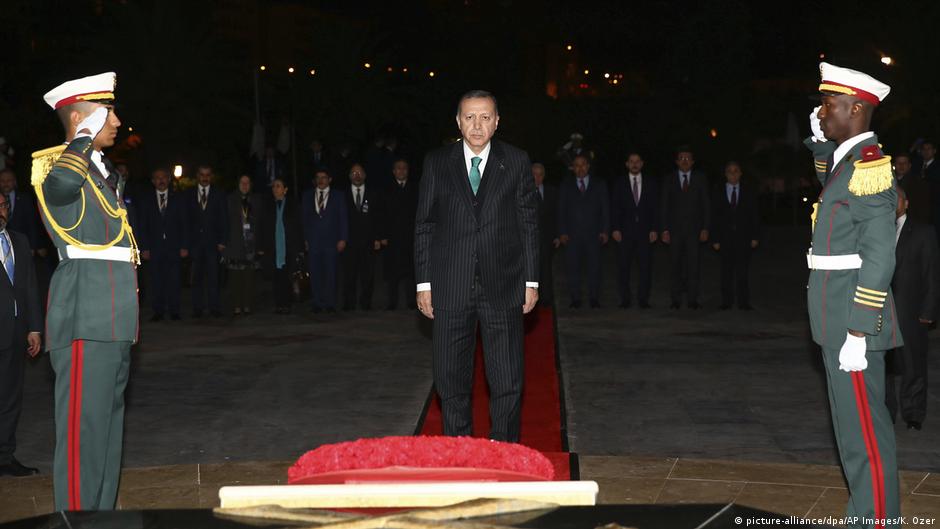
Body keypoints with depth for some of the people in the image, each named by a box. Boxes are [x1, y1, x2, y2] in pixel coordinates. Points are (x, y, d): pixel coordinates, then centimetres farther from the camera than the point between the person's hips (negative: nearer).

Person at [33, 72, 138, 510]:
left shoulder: (102, 172, 21)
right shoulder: (57, 164, -8)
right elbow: (62, 182, -37)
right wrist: (84, 138, -19)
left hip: (112, 321, 10)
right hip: (85, 321, -10)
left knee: (108, 424, 14)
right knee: (83, 426, -9)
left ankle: (102, 515, 23)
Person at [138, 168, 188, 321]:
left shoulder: (177, 199, 10)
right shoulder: (146, 200, 10)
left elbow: (183, 225, 7)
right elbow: (143, 226, 7)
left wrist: (184, 246, -2)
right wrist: (144, 248, -2)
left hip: (173, 247, 0)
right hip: (154, 248, 1)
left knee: (173, 280, -4)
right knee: (156, 281, -2)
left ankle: (174, 311, 2)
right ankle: (158, 311, 5)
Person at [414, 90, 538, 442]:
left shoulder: (517, 162, 4)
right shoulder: (436, 163, 5)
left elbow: (528, 224, 6)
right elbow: (424, 226, 6)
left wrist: (531, 281, 2)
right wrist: (423, 283, 1)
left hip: (503, 286, 0)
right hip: (451, 288, 1)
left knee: (507, 382, 2)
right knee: (451, 380, 6)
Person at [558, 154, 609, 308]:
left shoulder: (599, 185, 11)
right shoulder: (566, 186, 11)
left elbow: (605, 208, 8)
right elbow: (561, 210, 8)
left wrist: (604, 230, -2)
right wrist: (562, 232, -2)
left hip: (593, 233, 0)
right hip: (572, 234, 0)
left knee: (594, 266, -2)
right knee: (572, 266, -4)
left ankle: (594, 298, 4)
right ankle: (575, 299, 2)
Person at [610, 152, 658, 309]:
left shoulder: (651, 184, 10)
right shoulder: (619, 184, 7)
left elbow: (655, 208, 7)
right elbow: (614, 208, 4)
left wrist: (654, 229, -2)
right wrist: (615, 229, -6)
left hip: (645, 231, 1)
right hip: (625, 231, -1)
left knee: (645, 266, -3)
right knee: (624, 267, -1)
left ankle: (643, 299, 3)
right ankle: (625, 299, 5)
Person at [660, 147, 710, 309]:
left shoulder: (700, 178, 6)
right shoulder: (669, 179, 6)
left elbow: (706, 204, 4)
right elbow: (664, 206, 5)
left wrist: (705, 228, -3)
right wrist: (665, 229, -3)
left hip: (694, 228, 0)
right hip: (675, 228, 1)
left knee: (694, 264, -4)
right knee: (676, 265, 2)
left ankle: (692, 299, 1)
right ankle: (676, 299, 8)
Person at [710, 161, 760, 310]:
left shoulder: (748, 193, 8)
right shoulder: (719, 193, 8)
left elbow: (755, 216, 6)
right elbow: (714, 218, 5)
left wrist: (755, 237, -2)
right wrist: (715, 239, -2)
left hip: (744, 238, -1)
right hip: (725, 239, 1)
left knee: (742, 271, -3)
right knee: (727, 271, 2)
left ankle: (743, 302, 0)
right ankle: (726, 301, 6)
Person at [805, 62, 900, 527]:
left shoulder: (869, 164, -16)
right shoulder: (846, 158, 12)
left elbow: (879, 257, -21)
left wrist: (857, 332, -23)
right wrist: (819, 140, 22)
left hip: (853, 318, -10)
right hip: (839, 315, 10)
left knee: (864, 428, -4)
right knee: (856, 423, 16)